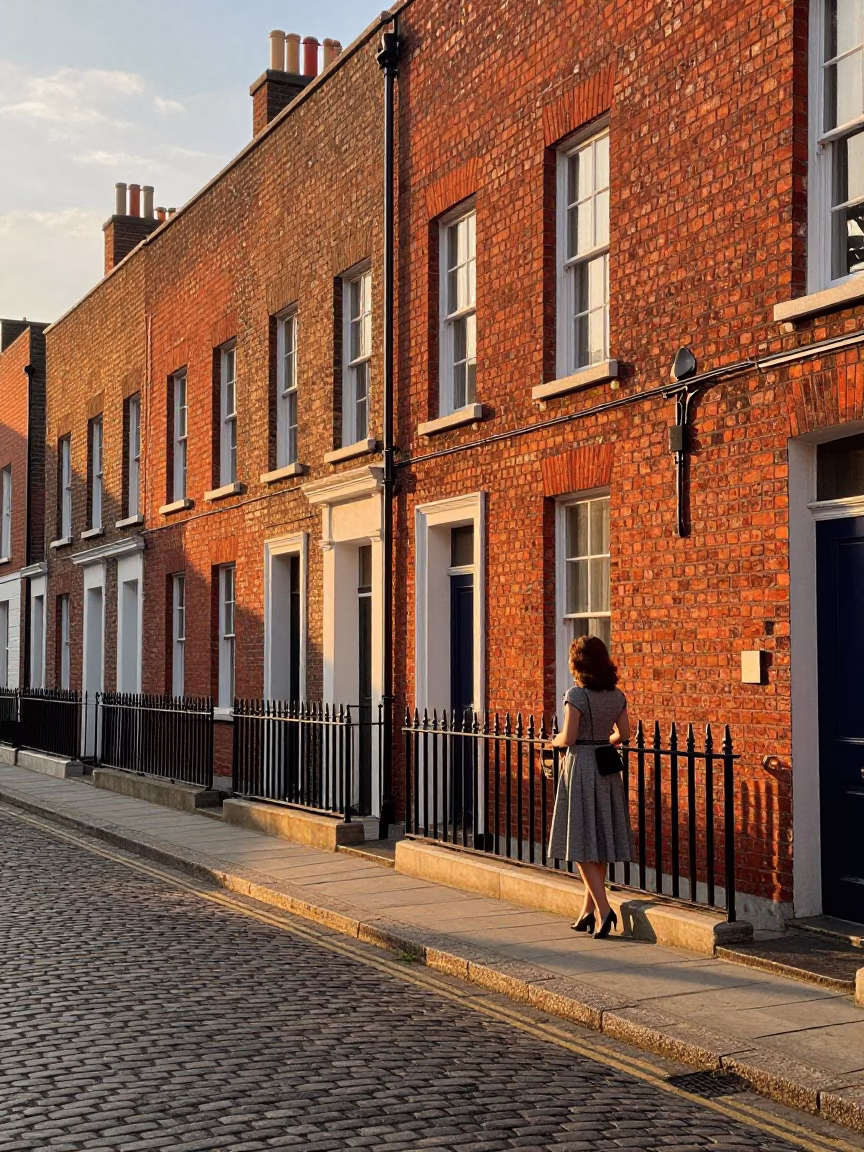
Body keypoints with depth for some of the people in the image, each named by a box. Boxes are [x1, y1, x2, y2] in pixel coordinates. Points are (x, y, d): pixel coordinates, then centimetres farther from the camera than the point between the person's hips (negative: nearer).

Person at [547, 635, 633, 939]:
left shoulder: (577, 694, -14)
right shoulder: (617, 695, 5)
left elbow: (568, 737, -16)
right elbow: (623, 734, 9)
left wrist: (554, 741, 5)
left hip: (581, 767, -7)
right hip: (607, 769, 7)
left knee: (582, 844, -2)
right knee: (600, 843, 12)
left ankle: (602, 909, -12)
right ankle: (589, 910, 18)